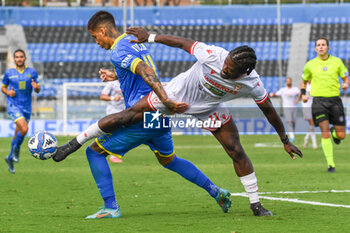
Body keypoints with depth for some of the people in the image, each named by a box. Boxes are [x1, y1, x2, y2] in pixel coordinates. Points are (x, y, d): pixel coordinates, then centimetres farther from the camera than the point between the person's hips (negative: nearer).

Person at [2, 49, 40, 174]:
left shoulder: (32, 72, 5)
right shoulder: (9, 73, 2)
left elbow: (38, 90, 6)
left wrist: (36, 87, -18)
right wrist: (8, 92, -10)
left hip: (26, 107, 3)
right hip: (13, 106, -3)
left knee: (17, 135, 11)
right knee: (24, 129, -24)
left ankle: (10, 158, 30)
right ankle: (16, 149, 3)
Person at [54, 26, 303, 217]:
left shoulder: (252, 84, -28)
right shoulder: (212, 55, -35)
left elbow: (269, 111, -13)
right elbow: (182, 42, -20)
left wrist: (285, 140, -5)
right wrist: (150, 37, -14)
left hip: (209, 109, 1)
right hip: (177, 93, -1)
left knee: (237, 151, -9)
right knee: (129, 115, -7)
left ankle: (255, 204, 7)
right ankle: (75, 143, 7)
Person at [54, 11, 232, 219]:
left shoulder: (119, 52, -13)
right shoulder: (135, 42, 15)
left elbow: (146, 72, -28)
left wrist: (165, 100, -37)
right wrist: (115, 75, 44)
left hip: (141, 120, -9)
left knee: (95, 152, 1)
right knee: (169, 160, 29)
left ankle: (111, 208, -6)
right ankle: (216, 191, 23)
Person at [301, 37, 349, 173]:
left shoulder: (337, 62, 5)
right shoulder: (310, 65, 6)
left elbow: (346, 78, 10)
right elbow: (304, 81, 22)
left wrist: (345, 84, -13)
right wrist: (303, 94, 5)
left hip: (334, 100, 1)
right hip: (319, 101, -1)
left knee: (341, 135, 1)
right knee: (325, 133, -15)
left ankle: (334, 132, 40)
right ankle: (330, 164, -9)